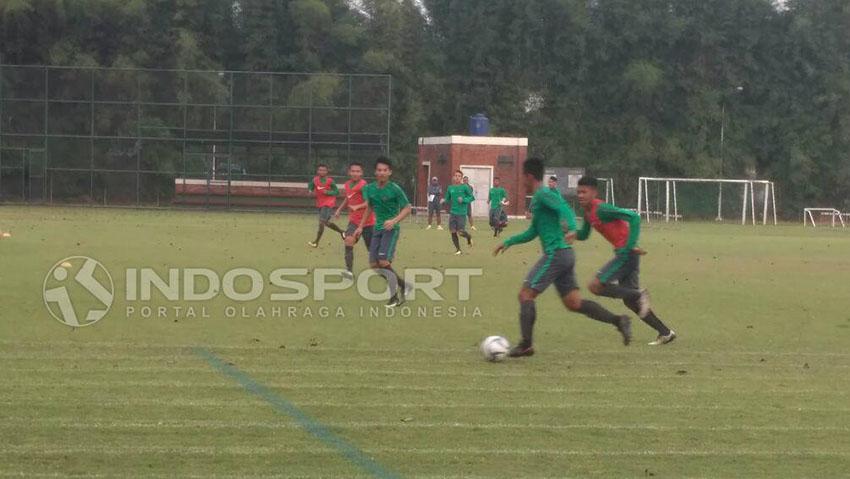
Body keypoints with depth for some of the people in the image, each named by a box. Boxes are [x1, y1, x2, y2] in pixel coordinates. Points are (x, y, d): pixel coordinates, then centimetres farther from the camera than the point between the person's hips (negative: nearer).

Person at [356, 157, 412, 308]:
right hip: (378, 228, 6)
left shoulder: (395, 189, -12)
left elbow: (407, 208, -9)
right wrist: (361, 227, 20)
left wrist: (394, 221, -23)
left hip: (391, 229, -6)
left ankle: (395, 295, -3)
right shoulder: (370, 188, 5)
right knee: (374, 264, 1)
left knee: (384, 261, -17)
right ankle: (400, 283, 19)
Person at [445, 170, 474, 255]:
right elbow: (447, 199, 19)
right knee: (453, 232, -1)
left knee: (460, 232, -7)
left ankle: (469, 237, 28)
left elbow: (472, 197, -2)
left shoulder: (465, 187, -5)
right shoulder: (450, 188, 8)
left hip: (462, 213, -4)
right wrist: (445, 201, -2)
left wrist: (463, 200, -16)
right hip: (452, 213, 4)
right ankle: (458, 250, 14)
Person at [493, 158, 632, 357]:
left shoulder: (543, 195, -8)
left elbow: (564, 208, -26)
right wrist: (508, 242, 30)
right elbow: (532, 233, 31)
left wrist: (571, 229, -42)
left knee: (525, 294, -5)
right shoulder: (539, 197, 23)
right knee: (573, 302, 6)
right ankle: (618, 320, -3)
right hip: (565, 255, 10)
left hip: (555, 254, -10)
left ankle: (526, 344, -5)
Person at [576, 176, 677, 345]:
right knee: (629, 301, 11)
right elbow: (583, 236, 24)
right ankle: (665, 333, 14)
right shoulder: (588, 212, 12)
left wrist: (630, 246, -24)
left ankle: (639, 295, -9)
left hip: (626, 252, -10)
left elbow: (634, 217, -22)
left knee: (596, 286, -15)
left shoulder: (601, 209, -16)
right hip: (623, 253, 10)